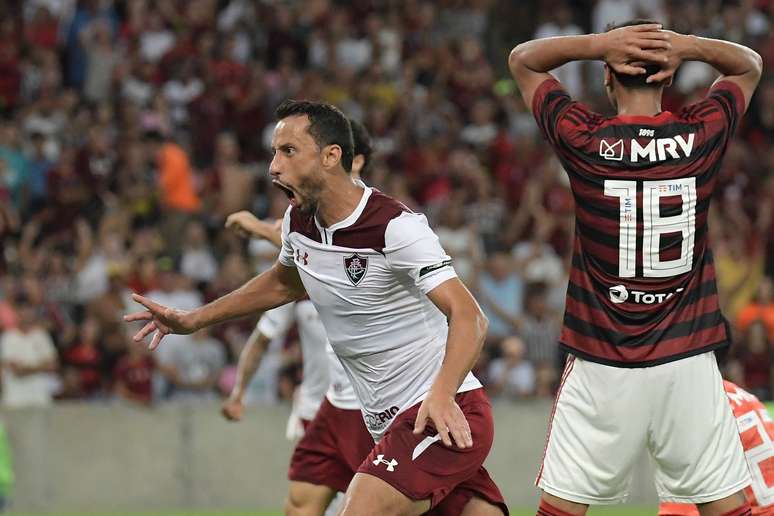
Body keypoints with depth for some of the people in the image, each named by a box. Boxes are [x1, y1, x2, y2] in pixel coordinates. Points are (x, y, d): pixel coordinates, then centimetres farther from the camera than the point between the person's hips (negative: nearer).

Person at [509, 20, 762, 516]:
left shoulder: (583, 138, -7)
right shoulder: (702, 134, -3)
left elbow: (522, 59, 10)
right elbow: (750, 65, 17)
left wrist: (598, 43, -6)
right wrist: (688, 46, -3)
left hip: (602, 366, -1)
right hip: (688, 361, 1)